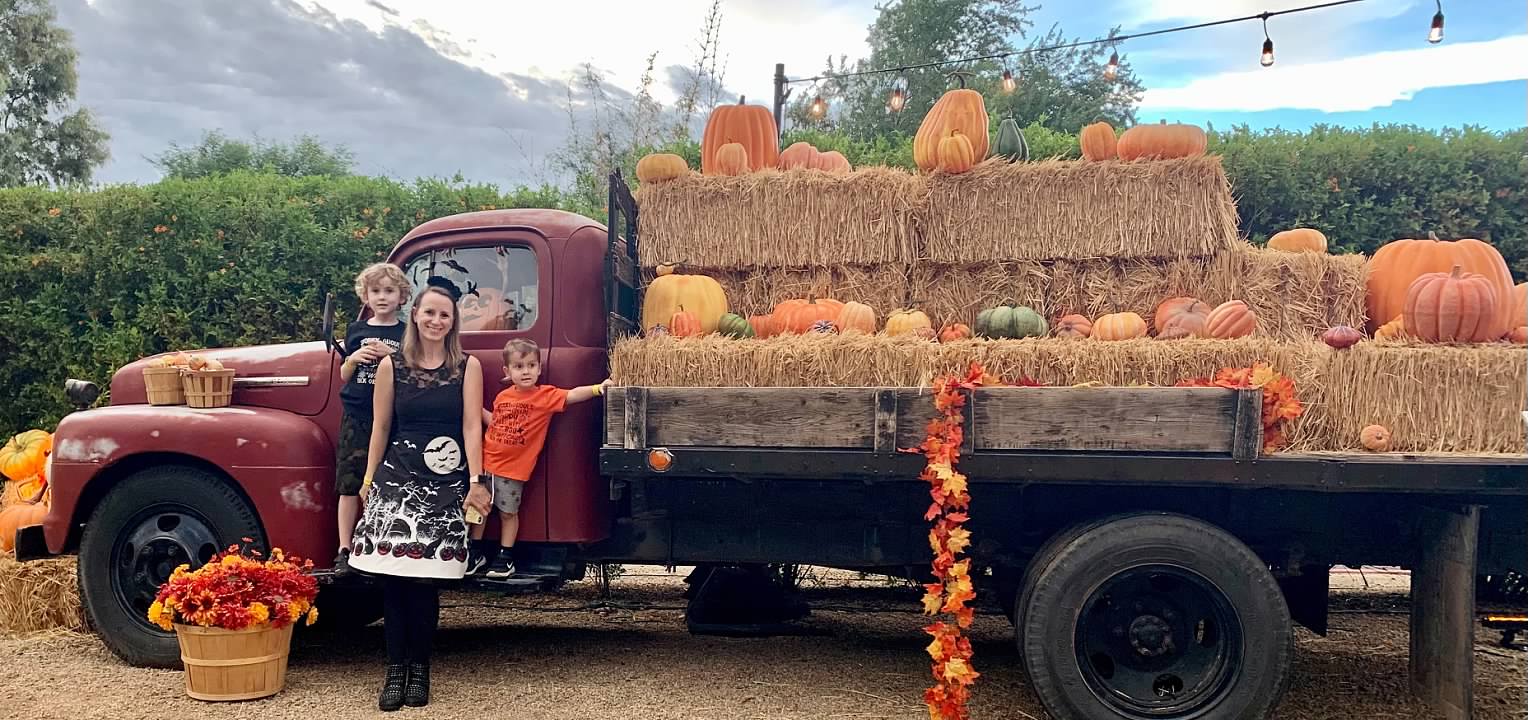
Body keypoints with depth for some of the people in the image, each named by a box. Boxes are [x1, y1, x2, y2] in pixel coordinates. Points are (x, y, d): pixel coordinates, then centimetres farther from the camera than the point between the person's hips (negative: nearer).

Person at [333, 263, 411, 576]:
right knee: (349, 484, 1)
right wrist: (353, 359, -7)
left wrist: (392, 356, -15)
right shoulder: (356, 331, 9)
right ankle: (344, 550, 5)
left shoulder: (407, 333, 3)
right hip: (355, 418, 2)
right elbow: (344, 377, 14)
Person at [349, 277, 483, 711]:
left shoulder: (467, 366, 4)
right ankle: (395, 669, 6)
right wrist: (369, 479, 11)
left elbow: (471, 426, -1)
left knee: (426, 576, -2)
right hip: (397, 475, 1)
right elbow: (381, 426, 10)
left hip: (445, 481, -1)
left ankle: (419, 669, 11)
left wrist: (476, 482, -8)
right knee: (394, 572, -5)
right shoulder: (391, 366, 6)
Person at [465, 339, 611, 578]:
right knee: (476, 505, 13)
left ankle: (505, 558, 22)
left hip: (512, 469, -4)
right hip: (485, 463, 4)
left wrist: (598, 388, -33)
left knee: (508, 512, 7)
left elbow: (572, 395, -22)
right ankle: (476, 554, 29)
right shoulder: (503, 396, 4)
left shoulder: (546, 395, -10)